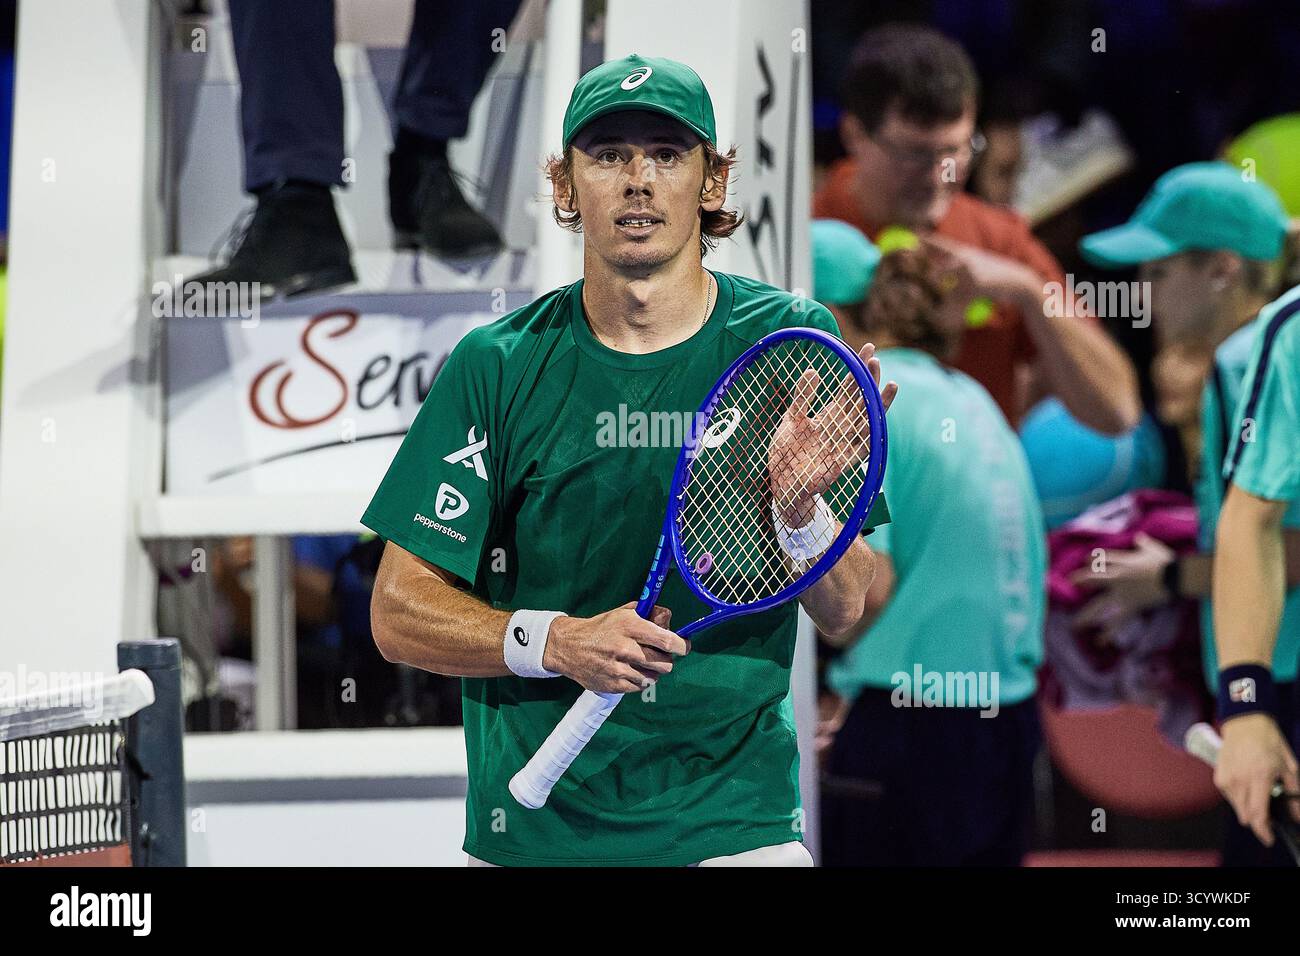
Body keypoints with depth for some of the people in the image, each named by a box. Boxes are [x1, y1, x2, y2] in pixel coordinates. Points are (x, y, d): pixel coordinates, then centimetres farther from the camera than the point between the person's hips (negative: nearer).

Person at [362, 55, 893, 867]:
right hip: (532, 829, 0)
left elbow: (843, 609, -7)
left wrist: (798, 495, -26)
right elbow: (400, 612, -3)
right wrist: (556, 642, -19)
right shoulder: (498, 367, -4)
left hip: (736, 823, 0)